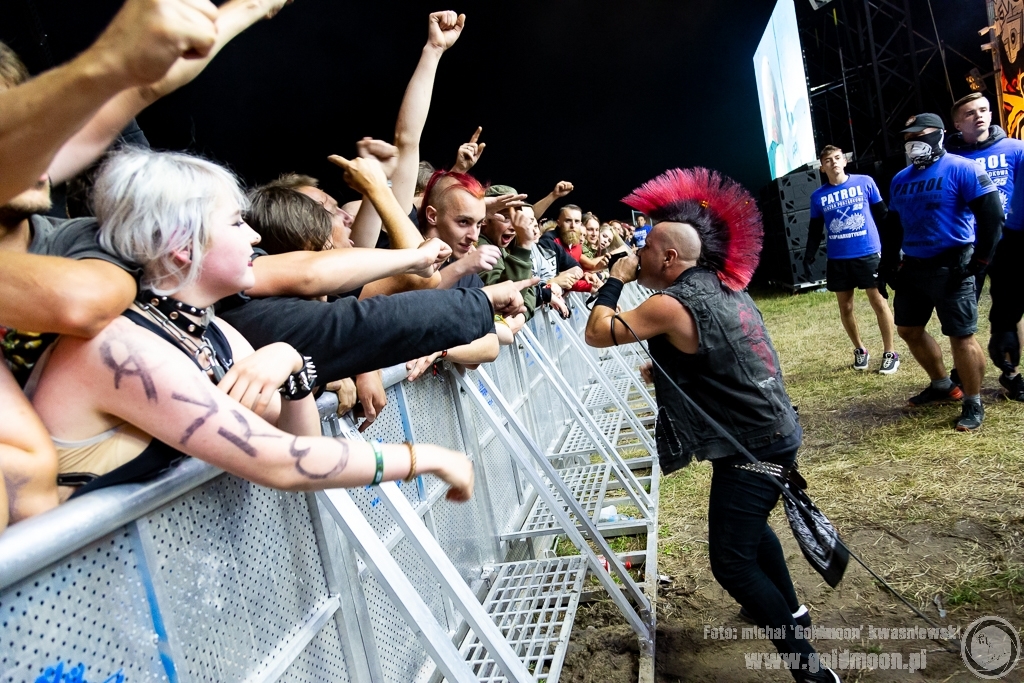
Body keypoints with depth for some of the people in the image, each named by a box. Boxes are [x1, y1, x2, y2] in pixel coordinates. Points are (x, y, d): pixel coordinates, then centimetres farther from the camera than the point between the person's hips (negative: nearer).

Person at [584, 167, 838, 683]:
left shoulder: (673, 304, -20)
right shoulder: (724, 288, 8)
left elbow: (597, 334, -18)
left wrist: (614, 280, -5)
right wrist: (666, 370, 14)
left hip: (751, 446, -10)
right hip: (773, 432, 10)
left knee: (731, 560, -3)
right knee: (747, 524, 29)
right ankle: (789, 608, 47)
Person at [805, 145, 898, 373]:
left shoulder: (865, 182, 0)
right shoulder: (818, 196, 4)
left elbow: (882, 215, 5)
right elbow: (815, 230, 9)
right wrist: (809, 255, -3)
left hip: (868, 254, -2)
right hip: (837, 259, 2)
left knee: (879, 302, 1)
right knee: (845, 307, 10)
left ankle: (889, 353, 13)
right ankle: (860, 350, 29)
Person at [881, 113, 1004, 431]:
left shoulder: (961, 169, -10)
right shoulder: (901, 179, 12)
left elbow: (991, 214, -13)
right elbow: (893, 225, 19)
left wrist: (979, 260, -14)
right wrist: (888, 264, 14)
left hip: (951, 267, -8)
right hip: (912, 267, 8)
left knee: (961, 336, -4)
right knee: (908, 329, 14)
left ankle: (973, 404, 11)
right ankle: (942, 385, 33)